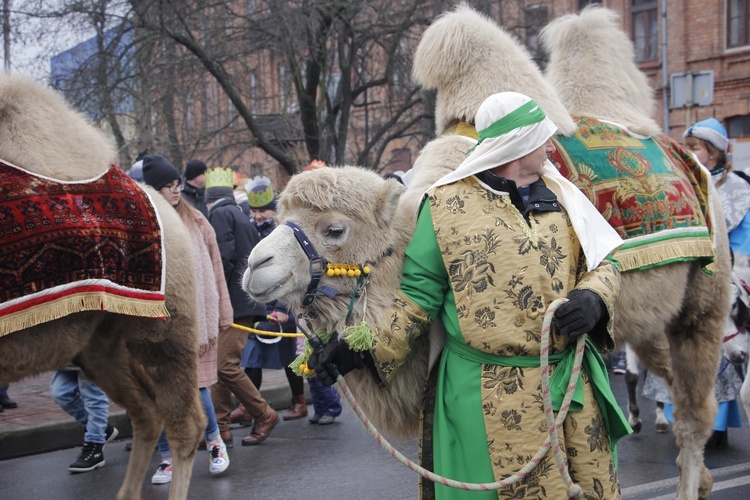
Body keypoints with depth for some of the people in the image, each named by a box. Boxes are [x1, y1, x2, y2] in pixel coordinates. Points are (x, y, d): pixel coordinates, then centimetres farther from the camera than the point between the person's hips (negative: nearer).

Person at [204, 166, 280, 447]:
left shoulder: (220, 214, -6)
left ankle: (264, 416, 2)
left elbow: (224, 258, -17)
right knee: (220, 366, 8)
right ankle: (220, 429, 10)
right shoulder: (240, 216, 22)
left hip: (235, 302, -10)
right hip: (246, 298, 10)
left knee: (226, 366, -10)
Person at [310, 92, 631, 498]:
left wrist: (593, 298, -7)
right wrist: (367, 349, -8)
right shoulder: (446, 205, -3)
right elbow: (419, 293, 0)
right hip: (488, 398, -5)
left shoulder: (561, 196, 11)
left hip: (572, 385, 5)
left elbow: (602, 262, 16)